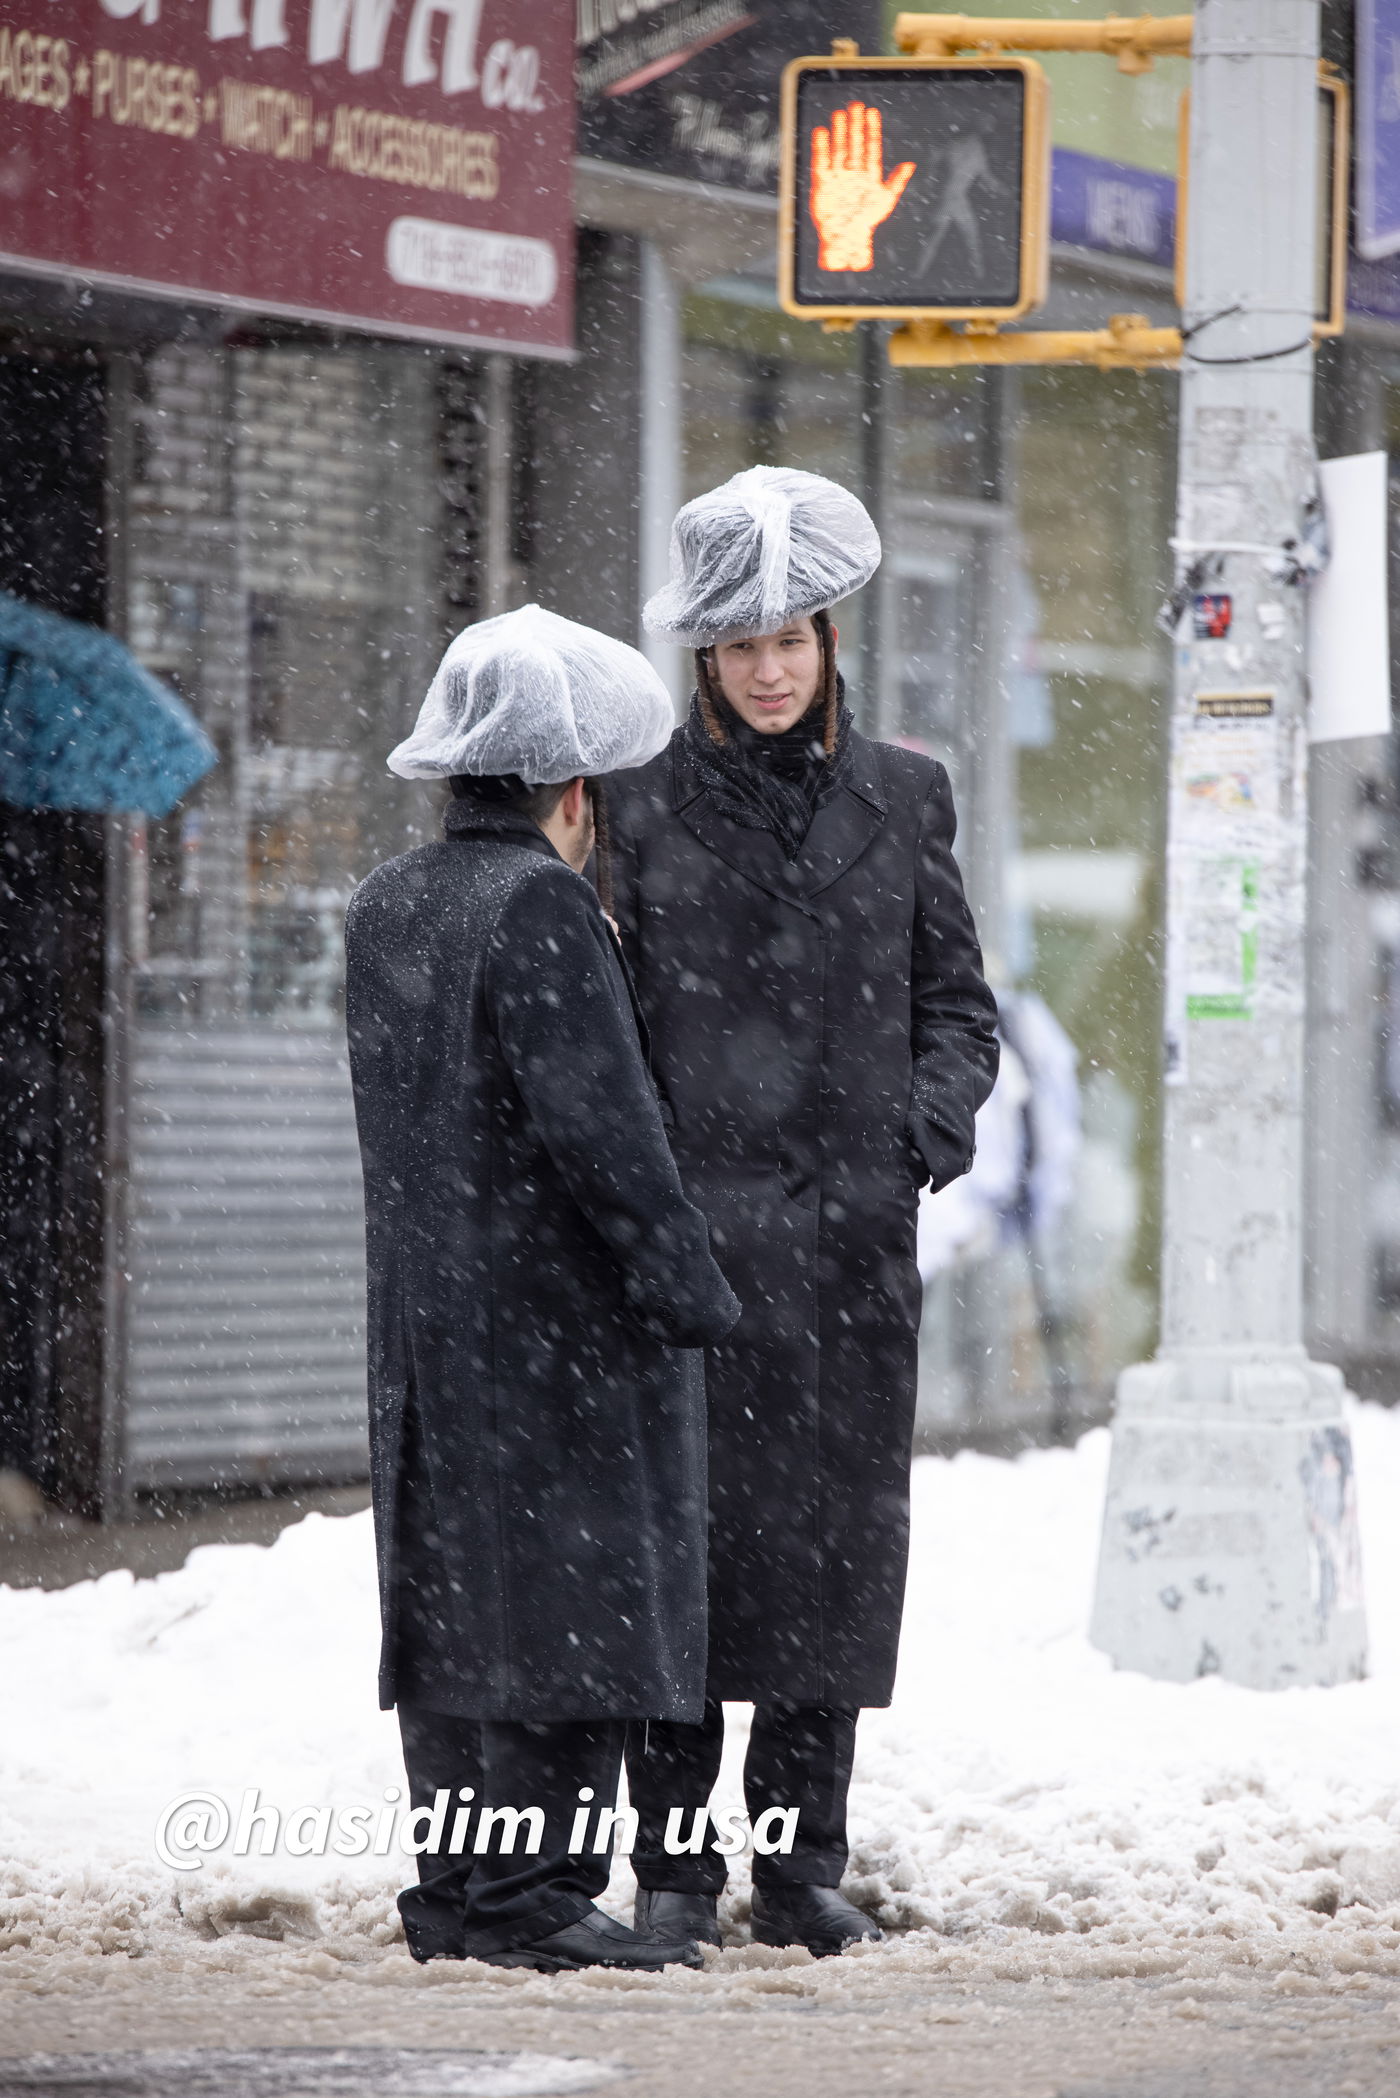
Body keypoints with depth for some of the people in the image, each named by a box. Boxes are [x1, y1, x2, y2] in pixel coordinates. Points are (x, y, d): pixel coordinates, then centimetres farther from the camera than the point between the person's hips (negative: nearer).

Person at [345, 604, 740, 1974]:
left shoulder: (383, 909, 12)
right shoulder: (542, 906, -15)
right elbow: (599, 1128, -20)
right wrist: (690, 1292, -13)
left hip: (424, 1329, 9)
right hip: (558, 1322, -9)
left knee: (452, 1597, 11)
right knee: (567, 1600, -6)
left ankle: (453, 1887, 14)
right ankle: (530, 1898, -8)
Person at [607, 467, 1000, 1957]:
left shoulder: (899, 799, 11)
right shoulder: (644, 804, 4)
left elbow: (955, 998, 15)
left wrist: (932, 1121, -4)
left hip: (849, 1224, 2)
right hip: (690, 1219, -2)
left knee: (834, 1535, 3)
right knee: (682, 1527, -4)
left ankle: (804, 1863, 10)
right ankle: (674, 1865, 3)